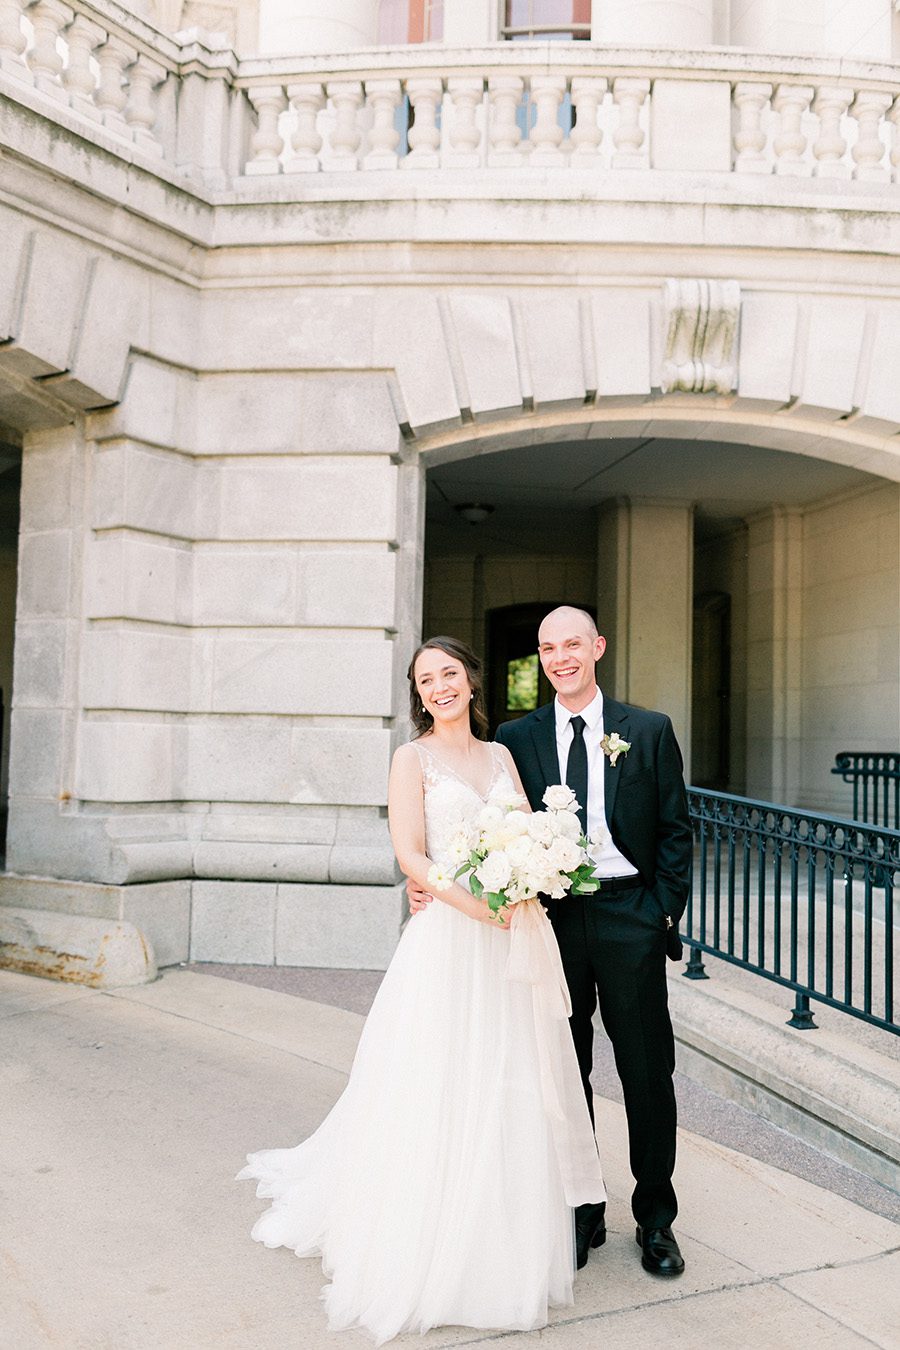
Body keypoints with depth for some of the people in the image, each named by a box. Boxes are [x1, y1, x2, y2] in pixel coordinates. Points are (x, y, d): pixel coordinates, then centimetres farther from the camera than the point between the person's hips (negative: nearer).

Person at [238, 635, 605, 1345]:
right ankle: (432, 1252, 16)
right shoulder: (413, 758, -1)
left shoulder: (501, 755, 13)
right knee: (442, 1090, 0)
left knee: (514, 1090, 11)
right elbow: (410, 854, -9)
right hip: (449, 939, -5)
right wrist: (479, 905, -22)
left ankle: (507, 1247, 27)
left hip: (516, 939, 5)